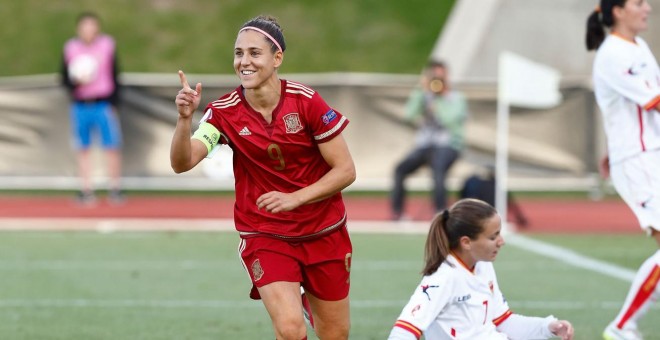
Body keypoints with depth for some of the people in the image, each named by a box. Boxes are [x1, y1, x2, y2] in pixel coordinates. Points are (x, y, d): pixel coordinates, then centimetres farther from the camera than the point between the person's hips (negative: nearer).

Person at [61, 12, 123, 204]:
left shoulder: (107, 45, 3)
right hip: (80, 106, 1)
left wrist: (114, 105, 0)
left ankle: (115, 188, 2)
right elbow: (64, 78, 7)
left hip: (104, 104, -1)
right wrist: (75, 81, -16)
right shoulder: (70, 48, 4)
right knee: (82, 149, 3)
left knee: (112, 147, -6)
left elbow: (115, 77, 6)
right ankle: (86, 190, 8)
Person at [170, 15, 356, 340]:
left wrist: (294, 198, -23)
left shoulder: (306, 101, -14)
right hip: (265, 237, -1)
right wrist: (184, 118, -38)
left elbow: (345, 170, -11)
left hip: (324, 234, 1)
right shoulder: (225, 112, -10)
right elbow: (182, 163, -21)